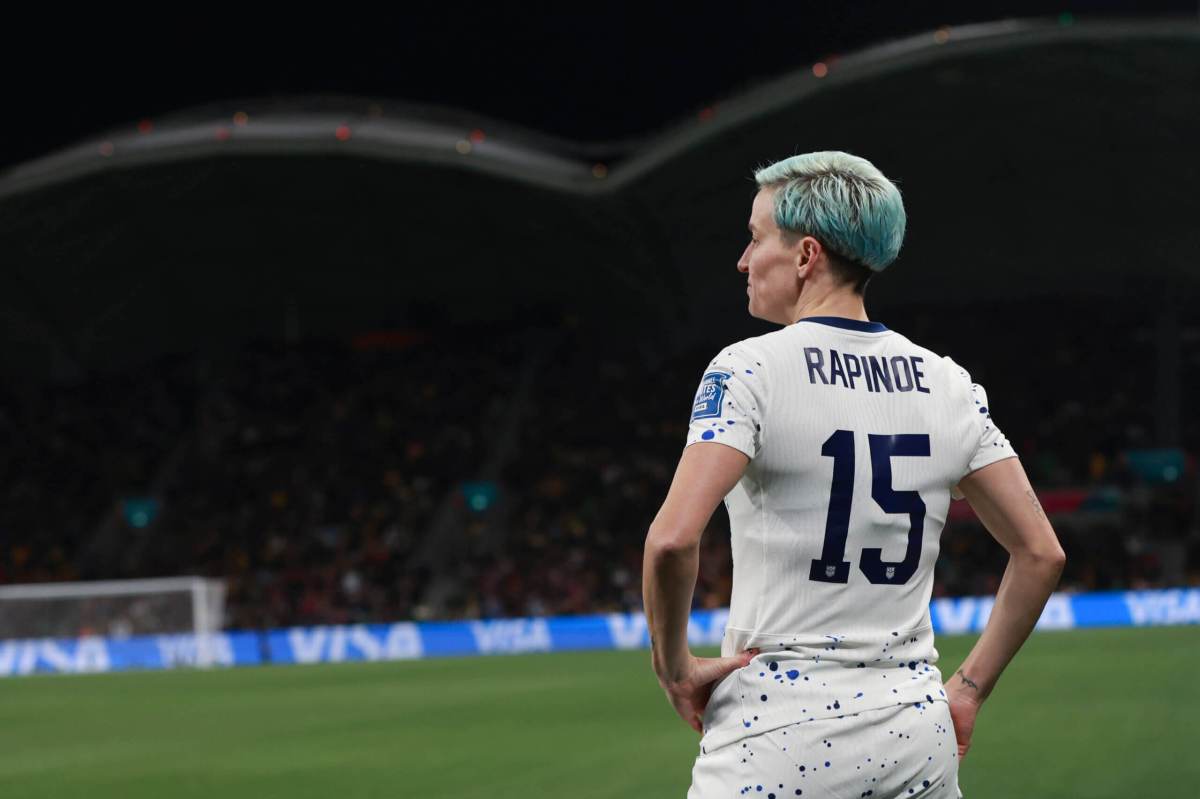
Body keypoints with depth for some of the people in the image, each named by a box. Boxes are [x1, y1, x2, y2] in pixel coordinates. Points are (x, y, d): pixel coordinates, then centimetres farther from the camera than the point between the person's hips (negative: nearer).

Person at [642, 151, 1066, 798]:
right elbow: (1041, 555, 8)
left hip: (780, 732, -5)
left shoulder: (752, 370, -8)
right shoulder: (948, 384, 8)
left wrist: (674, 666, -6)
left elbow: (672, 540, -21)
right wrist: (968, 689, 13)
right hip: (916, 734, 5)